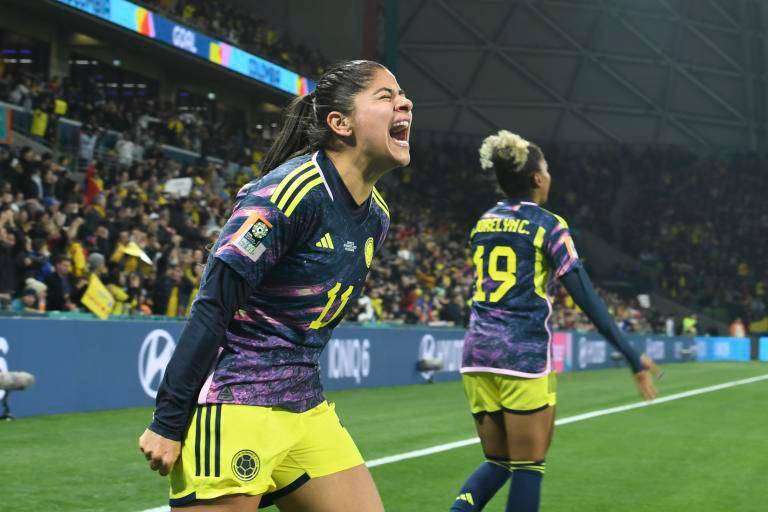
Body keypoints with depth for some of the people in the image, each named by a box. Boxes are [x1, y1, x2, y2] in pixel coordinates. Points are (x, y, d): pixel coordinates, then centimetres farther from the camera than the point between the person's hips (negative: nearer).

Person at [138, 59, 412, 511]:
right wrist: (167, 422, -18)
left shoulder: (376, 215, 8)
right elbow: (213, 305, -18)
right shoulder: (291, 191, -17)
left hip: (306, 408, 8)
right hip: (234, 407, -8)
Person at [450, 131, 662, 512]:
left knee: (497, 462, 15)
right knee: (528, 467, 4)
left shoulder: (483, 224, 12)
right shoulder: (548, 226, -5)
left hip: (478, 353, 6)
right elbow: (587, 299, -10)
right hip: (524, 357, -6)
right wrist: (634, 359, -9)